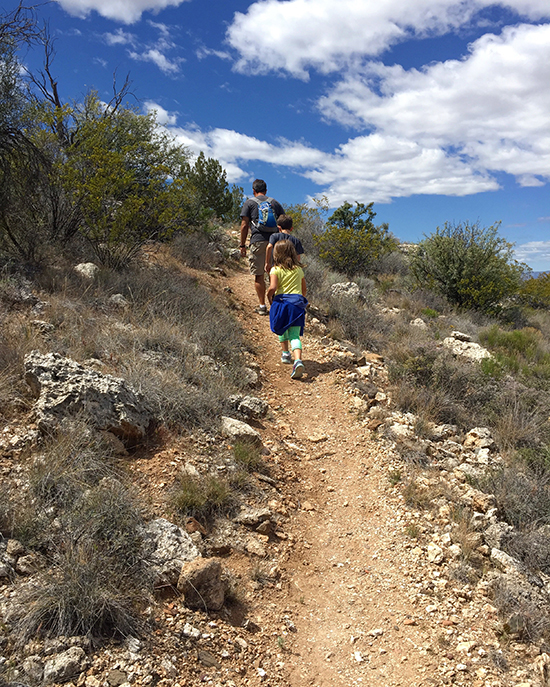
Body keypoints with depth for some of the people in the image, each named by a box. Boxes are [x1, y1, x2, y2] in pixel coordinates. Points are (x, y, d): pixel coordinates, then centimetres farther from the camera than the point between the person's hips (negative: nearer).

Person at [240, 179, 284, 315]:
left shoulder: (249, 203, 8)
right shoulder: (274, 202, 17)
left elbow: (244, 225, 0)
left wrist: (242, 245, 4)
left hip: (258, 241, -3)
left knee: (259, 275, 2)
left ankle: (262, 306, 2)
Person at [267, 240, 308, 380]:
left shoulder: (276, 270, -3)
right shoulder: (299, 270, 11)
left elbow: (272, 287, -15)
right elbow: (304, 289, 18)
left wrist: (269, 297, 3)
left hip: (281, 301, -2)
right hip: (297, 303, 2)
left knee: (282, 330, 24)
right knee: (295, 335, -4)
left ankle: (285, 353, 34)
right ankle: (298, 360, -23)